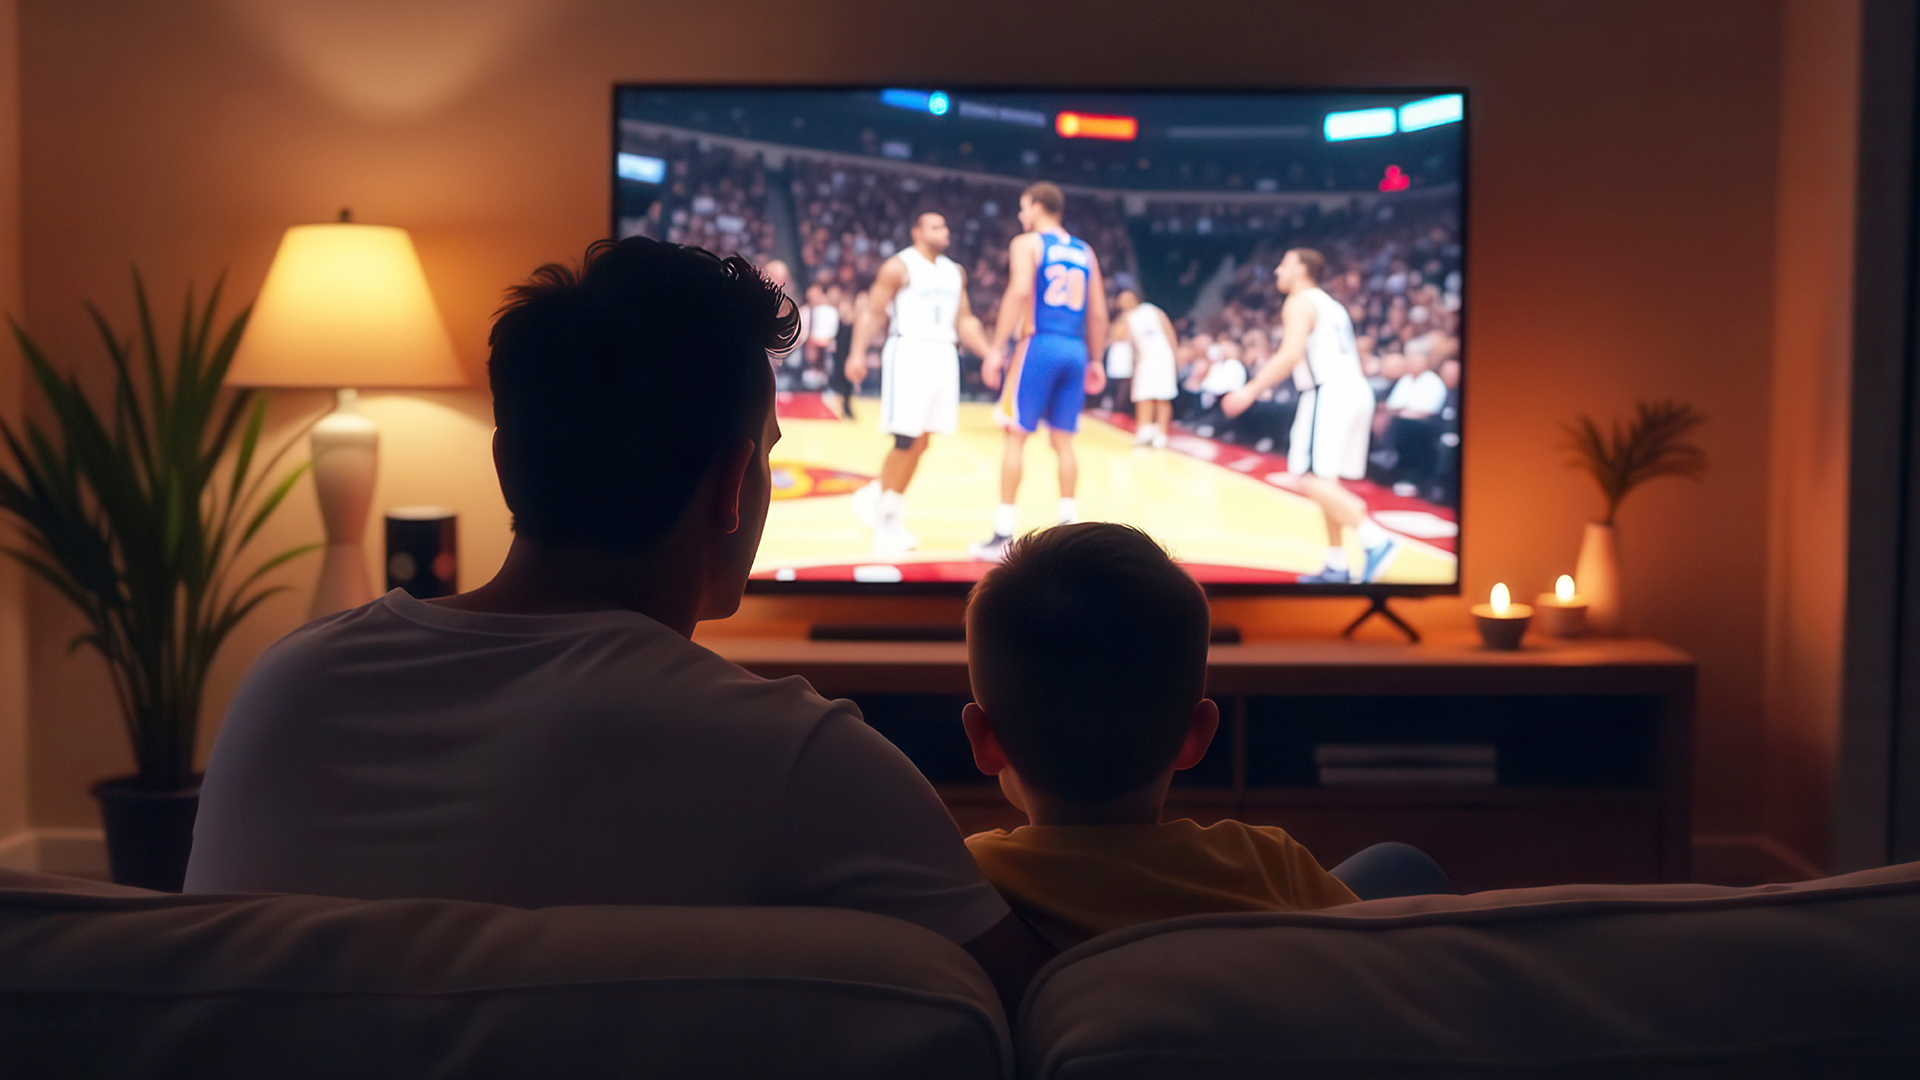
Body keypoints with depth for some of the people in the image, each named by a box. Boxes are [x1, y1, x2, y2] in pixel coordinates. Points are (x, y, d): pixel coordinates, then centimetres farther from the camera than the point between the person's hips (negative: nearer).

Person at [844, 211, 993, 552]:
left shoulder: (955, 272, 17)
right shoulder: (898, 267, -3)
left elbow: (964, 321, 22)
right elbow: (872, 312, -5)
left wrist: (989, 353, 11)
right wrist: (857, 353, -15)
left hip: (943, 356, 7)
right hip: (908, 351, -7)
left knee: (920, 442, 5)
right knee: (907, 439, -10)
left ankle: (878, 496, 19)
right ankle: (887, 515, 2)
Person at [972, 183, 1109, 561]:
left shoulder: (1026, 243, 1)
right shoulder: (1084, 251, 17)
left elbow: (1019, 292, -15)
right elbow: (1098, 313, 15)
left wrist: (996, 348, -17)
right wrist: (1094, 359, 23)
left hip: (1040, 344, -5)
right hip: (1076, 349, 5)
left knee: (1016, 435, -3)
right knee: (1062, 440, 12)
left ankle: (1004, 534, -7)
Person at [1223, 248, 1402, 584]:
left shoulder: (1300, 303, -3)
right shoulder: (1331, 305, 25)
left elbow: (1291, 355, -18)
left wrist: (1251, 390, -17)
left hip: (1329, 393, -9)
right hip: (1357, 391, 9)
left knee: (1312, 478, -14)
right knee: (1325, 480, 15)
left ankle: (1376, 539, -26)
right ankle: (1337, 565, 15)